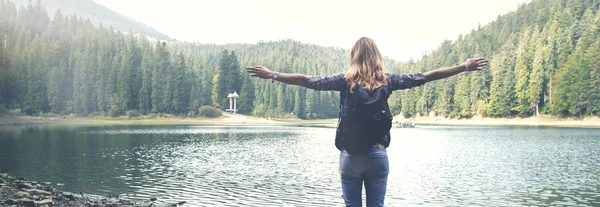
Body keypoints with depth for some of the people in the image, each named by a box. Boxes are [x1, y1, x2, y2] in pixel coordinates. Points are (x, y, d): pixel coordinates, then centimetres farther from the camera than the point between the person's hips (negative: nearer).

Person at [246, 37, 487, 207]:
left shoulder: (345, 80, -3)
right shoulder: (386, 81, 1)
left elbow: (309, 81, -6)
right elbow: (424, 77, 5)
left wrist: (272, 75, -1)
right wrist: (465, 67, 13)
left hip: (351, 155, -1)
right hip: (378, 154, 1)